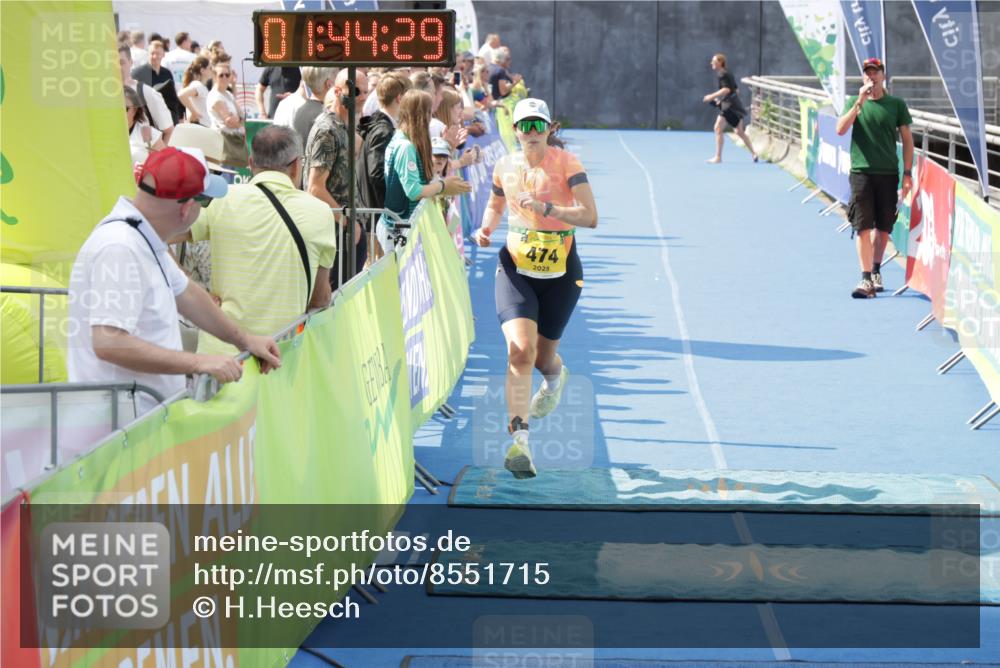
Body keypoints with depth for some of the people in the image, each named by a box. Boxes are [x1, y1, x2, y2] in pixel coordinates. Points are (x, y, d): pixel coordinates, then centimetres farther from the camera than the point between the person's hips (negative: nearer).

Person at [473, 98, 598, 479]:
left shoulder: (566, 163, -9)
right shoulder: (505, 167, 3)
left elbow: (590, 217, -17)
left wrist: (547, 208, -28)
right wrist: (486, 228, 2)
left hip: (560, 272, -1)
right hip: (515, 268, 1)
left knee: (542, 357, 12)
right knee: (519, 349, -21)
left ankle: (556, 376, 53)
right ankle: (519, 440, -25)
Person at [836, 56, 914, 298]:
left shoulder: (896, 104, 6)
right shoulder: (854, 102, 7)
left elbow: (907, 139, 8)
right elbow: (841, 129, -8)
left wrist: (907, 173, 2)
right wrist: (860, 102, -15)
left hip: (888, 172, 1)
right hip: (861, 171, -1)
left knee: (883, 227, 9)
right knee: (863, 227, -8)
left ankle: (876, 271, 27)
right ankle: (866, 279, -10)